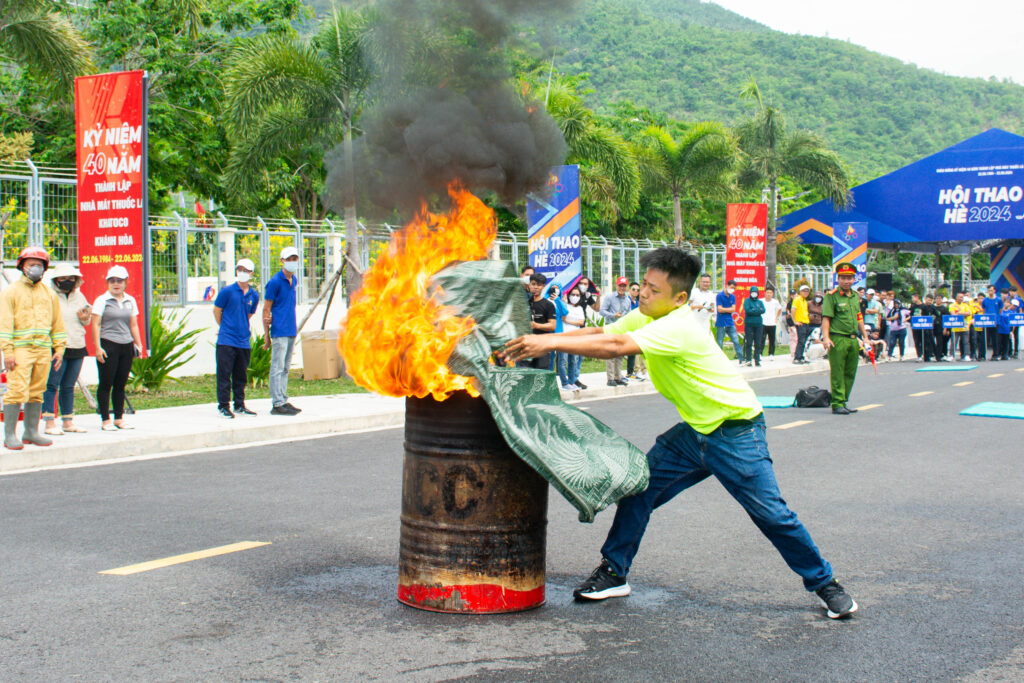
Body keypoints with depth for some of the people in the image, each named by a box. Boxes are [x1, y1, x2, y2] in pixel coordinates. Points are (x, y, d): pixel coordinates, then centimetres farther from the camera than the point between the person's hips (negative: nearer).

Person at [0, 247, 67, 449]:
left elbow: (57, 323, 19)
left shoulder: (49, 293, 16)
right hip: (20, 349, -5)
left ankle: (31, 432, 16)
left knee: (37, 393, 7)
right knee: (17, 391, -11)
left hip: (43, 351, 5)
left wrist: (59, 349, 11)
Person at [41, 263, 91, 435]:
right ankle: (50, 423, -6)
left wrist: (85, 318, 2)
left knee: (68, 387, 12)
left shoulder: (79, 296, 14)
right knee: (51, 385, -7)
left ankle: (68, 422, 18)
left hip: (77, 348, 6)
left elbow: (86, 322, 25)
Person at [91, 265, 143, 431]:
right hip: (108, 345, -5)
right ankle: (106, 421, 2)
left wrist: (138, 344, 10)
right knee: (106, 384, -2)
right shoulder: (102, 300, -2)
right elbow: (95, 324, -5)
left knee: (121, 384, 9)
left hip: (126, 346, 5)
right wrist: (98, 347, -12)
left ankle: (119, 419, 15)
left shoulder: (130, 301, 13)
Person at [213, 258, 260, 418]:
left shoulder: (254, 295, 7)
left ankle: (239, 405, 21)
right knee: (224, 374, -3)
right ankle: (223, 406, 3)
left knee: (241, 375, 12)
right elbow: (216, 311, 5)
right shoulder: (227, 291, -6)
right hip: (226, 341, -4)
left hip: (244, 342, 4)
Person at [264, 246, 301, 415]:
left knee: (285, 368, 12)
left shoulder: (294, 280, 14)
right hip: (279, 331, -8)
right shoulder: (275, 281, -8)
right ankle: (277, 404, -4)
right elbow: (266, 309, -7)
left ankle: (283, 401, 18)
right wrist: (266, 334, -9)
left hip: (291, 330, 8)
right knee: (277, 368, -5)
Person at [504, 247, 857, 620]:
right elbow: (599, 332, -4)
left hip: (736, 432, -8)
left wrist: (549, 343, -39)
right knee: (640, 485, -1)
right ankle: (614, 573, 11)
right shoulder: (646, 317, 0)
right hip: (695, 430, 8)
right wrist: (538, 341, -17)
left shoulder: (679, 326, -28)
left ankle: (824, 583, 15)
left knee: (771, 513, -5)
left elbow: (616, 347, -38)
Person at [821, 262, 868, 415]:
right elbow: (826, 318, -12)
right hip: (837, 339, -7)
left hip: (853, 340, 7)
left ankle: (843, 402, 19)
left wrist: (865, 336, 21)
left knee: (850, 373, 10)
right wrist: (825, 337, -21)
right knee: (837, 373, -5)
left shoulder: (855, 296, 16)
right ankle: (837, 404, 0)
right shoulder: (832, 296, -6)